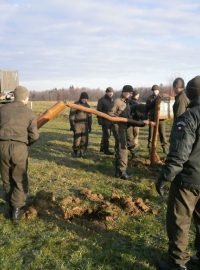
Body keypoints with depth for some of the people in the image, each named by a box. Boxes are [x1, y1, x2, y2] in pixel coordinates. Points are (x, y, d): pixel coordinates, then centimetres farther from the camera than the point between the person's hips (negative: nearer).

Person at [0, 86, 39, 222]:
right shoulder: (30, 113, 3)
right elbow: (34, 135, -2)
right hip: (19, 147, -3)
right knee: (20, 180, 12)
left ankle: (12, 205, 32)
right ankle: (17, 210, 11)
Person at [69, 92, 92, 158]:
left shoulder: (87, 105, 13)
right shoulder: (75, 104, -4)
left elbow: (89, 116, 19)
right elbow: (71, 115, -6)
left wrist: (90, 126, 16)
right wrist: (72, 125, -10)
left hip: (85, 125, 5)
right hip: (77, 125, -5)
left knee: (84, 140, 4)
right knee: (77, 139, -5)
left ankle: (82, 152, 15)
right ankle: (75, 152, 10)